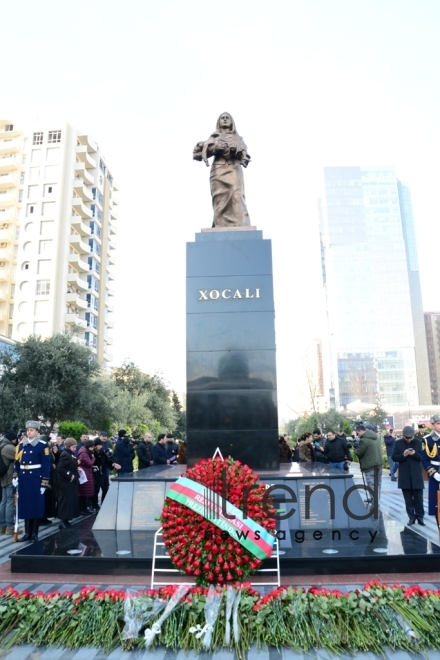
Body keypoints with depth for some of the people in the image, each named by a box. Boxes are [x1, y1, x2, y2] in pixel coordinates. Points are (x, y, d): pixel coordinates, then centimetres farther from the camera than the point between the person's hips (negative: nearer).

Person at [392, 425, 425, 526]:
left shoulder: (418, 442, 0)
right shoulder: (398, 443, -1)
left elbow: (422, 457, -1)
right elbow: (394, 458, -2)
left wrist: (414, 454, -21)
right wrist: (403, 455, -20)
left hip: (416, 474, 0)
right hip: (404, 475, 0)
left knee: (418, 497, 4)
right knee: (408, 498, 7)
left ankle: (420, 516, 17)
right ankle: (411, 517, 16)